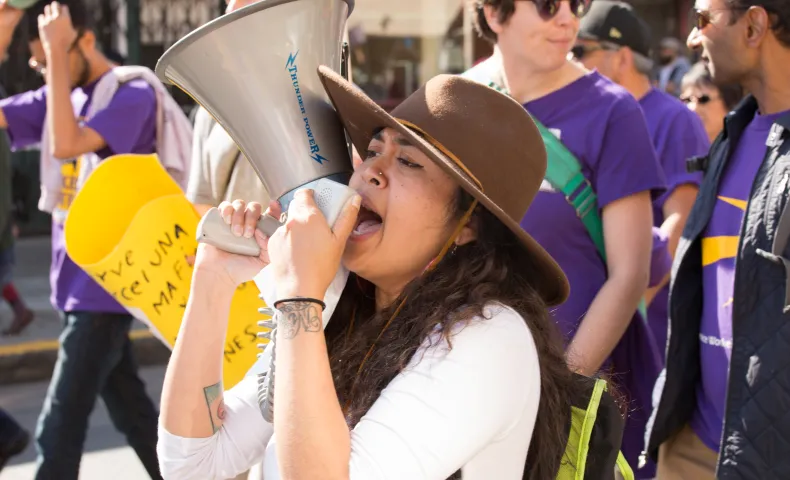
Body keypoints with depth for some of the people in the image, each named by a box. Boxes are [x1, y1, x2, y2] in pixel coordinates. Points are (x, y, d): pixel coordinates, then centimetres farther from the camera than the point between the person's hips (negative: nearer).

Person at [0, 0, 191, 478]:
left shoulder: (134, 94, -13)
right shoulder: (61, 96, 10)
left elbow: (66, 145, -27)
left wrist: (57, 53, -23)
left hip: (105, 282, -8)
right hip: (79, 280, 8)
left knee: (59, 428, -8)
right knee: (132, 411, 16)